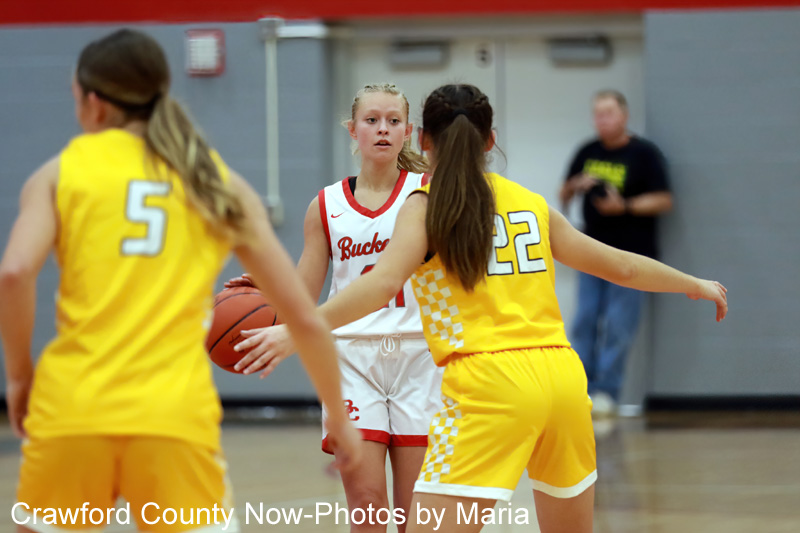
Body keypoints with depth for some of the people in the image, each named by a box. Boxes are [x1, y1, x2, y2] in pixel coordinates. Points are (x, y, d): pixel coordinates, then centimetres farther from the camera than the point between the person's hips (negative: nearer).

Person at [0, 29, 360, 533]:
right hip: (175, 419, 0)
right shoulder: (220, 183, 15)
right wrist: (339, 416, 25)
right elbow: (304, 317, 14)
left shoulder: (61, 172, 10)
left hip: (71, 411, 0)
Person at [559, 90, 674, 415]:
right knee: (584, 322, 2)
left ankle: (606, 391, 2)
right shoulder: (588, 153, 11)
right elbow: (563, 195, 18)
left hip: (630, 254, -5)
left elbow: (663, 201, -7)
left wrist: (624, 206, -18)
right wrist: (575, 186, -5)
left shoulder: (644, 154, -4)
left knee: (618, 327, -4)